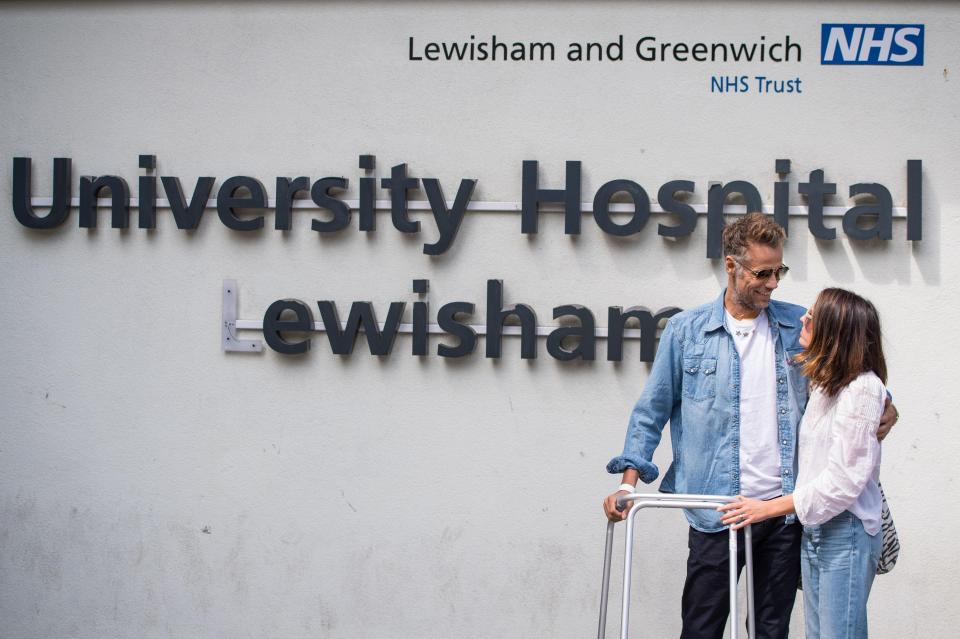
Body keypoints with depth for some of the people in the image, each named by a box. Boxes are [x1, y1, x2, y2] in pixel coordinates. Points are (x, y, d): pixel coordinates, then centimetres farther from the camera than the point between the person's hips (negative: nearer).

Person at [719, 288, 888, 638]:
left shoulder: (863, 388, -15)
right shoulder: (825, 384, 15)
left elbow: (844, 479, -19)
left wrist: (769, 508, -15)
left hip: (845, 533, -9)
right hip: (813, 530, 9)